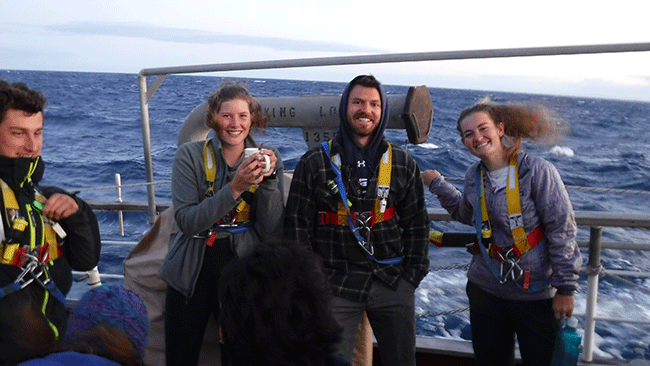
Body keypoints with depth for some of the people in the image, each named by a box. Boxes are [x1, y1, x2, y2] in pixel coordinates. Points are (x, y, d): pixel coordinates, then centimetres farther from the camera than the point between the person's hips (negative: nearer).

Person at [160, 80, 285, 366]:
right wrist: (235, 187, -26)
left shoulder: (266, 159, 0)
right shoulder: (190, 155, -4)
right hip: (192, 271, 0)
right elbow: (187, 222, -16)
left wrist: (269, 179, -19)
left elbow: (272, 231, -6)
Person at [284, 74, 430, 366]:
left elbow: (417, 223, 10)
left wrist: (413, 275, 3)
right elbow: (297, 225, 1)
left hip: (392, 285, 2)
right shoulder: (314, 163, -1)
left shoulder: (402, 164, 5)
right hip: (334, 286, -2)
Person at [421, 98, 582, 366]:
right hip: (485, 288, 5)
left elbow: (562, 231, -12)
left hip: (536, 293, -5)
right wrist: (437, 183, 21)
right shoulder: (474, 176, 2)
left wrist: (565, 288, -12)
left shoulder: (537, 171, -14)